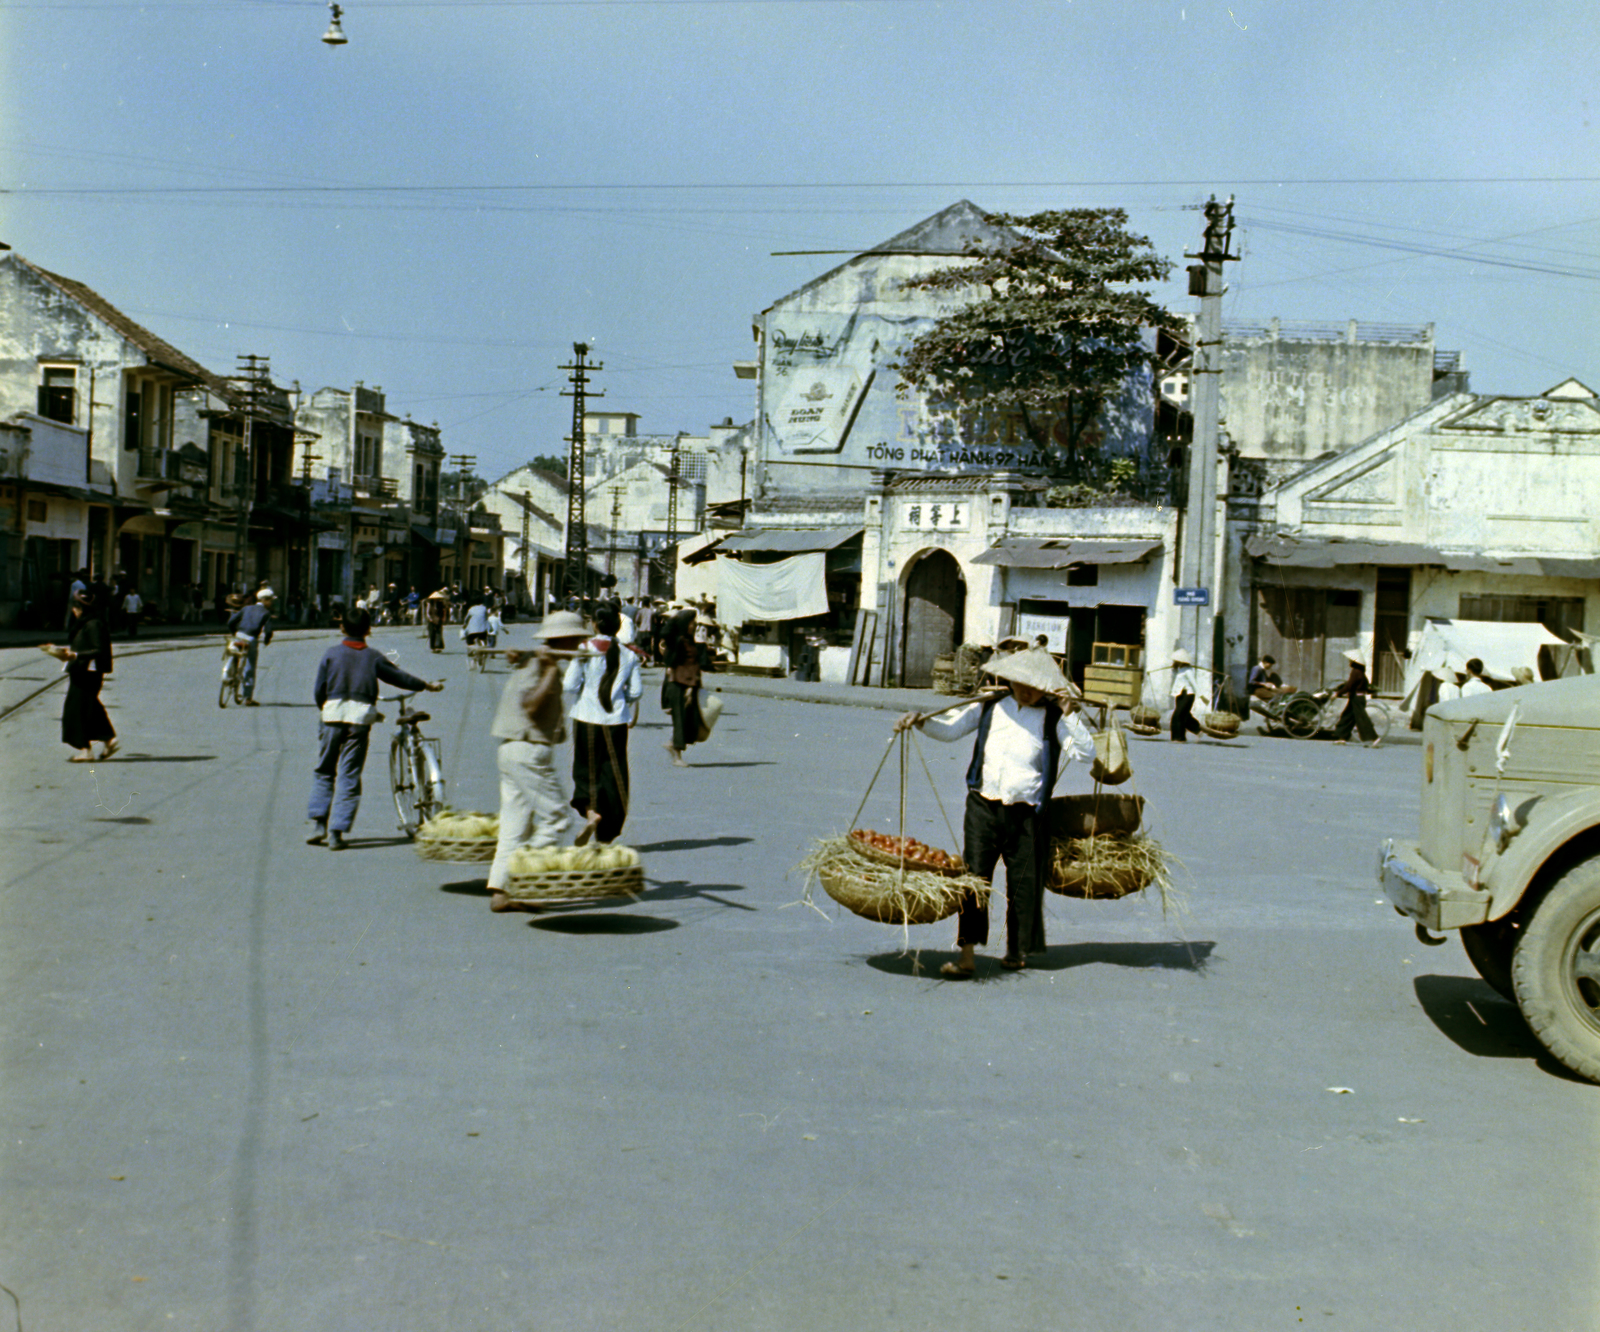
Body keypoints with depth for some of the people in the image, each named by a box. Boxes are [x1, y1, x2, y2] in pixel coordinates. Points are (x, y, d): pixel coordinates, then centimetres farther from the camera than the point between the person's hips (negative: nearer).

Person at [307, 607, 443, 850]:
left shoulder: (331, 654, 4)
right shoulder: (374, 657, 5)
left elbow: (318, 690, 4)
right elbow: (399, 677, 16)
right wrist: (428, 685, 31)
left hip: (332, 714, 0)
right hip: (361, 716, 0)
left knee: (324, 771, 14)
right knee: (349, 776, 3)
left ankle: (318, 823, 3)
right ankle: (336, 832, -1)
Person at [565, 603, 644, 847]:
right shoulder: (628, 654, 1)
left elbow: (570, 685, -9)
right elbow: (636, 692, 1)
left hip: (587, 719, -2)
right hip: (616, 721, 2)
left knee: (585, 770, 11)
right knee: (613, 773, 9)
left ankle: (590, 810, -16)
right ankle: (606, 833, 11)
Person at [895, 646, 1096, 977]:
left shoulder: (1053, 719, 4)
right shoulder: (990, 707, 10)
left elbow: (1086, 754, -5)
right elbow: (950, 729, 15)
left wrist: (1070, 715, -14)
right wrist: (921, 721, -2)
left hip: (1026, 813, -1)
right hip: (983, 805, 1)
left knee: (1024, 884, 6)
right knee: (973, 877, -7)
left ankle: (1017, 951, 25)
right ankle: (966, 954, -5)